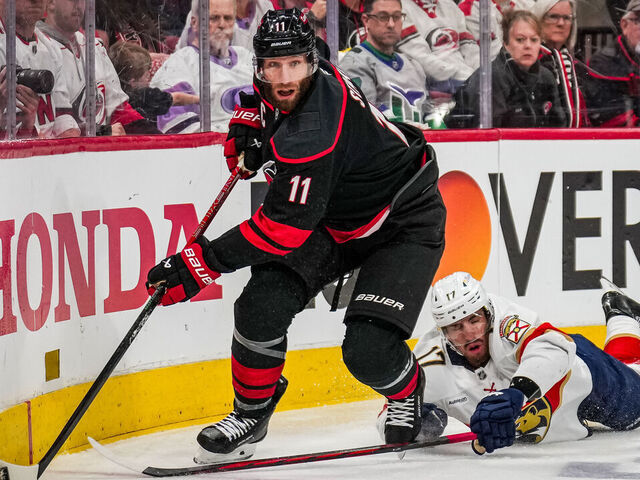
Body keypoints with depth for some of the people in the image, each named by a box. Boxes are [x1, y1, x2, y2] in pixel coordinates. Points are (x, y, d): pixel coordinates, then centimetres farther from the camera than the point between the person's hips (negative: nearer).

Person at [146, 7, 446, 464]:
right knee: (263, 302, -12)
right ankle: (251, 414, 9)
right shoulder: (278, 86, -12)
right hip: (335, 216, 8)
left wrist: (200, 263, -34)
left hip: (405, 224, -8)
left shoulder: (314, 131, -38)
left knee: (368, 350, -21)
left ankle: (408, 393, 15)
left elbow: (284, 228, -36)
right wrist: (249, 122, 0)